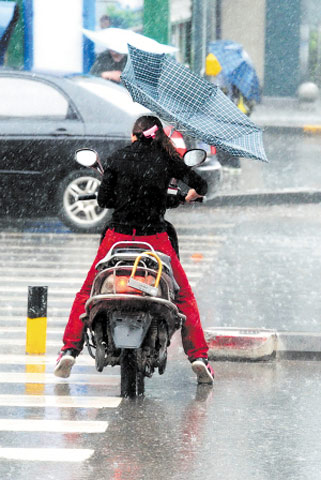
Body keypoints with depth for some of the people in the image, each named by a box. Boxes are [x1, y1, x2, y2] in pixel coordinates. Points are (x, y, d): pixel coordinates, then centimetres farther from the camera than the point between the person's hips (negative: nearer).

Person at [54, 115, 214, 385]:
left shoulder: (118, 158, 2)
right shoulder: (167, 159, 2)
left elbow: (103, 199, 1)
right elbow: (200, 185, 6)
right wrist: (190, 196, 29)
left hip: (119, 235, 0)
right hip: (154, 237, 0)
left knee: (87, 293, 16)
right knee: (184, 296, 14)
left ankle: (70, 350, 3)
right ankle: (199, 355, 2)